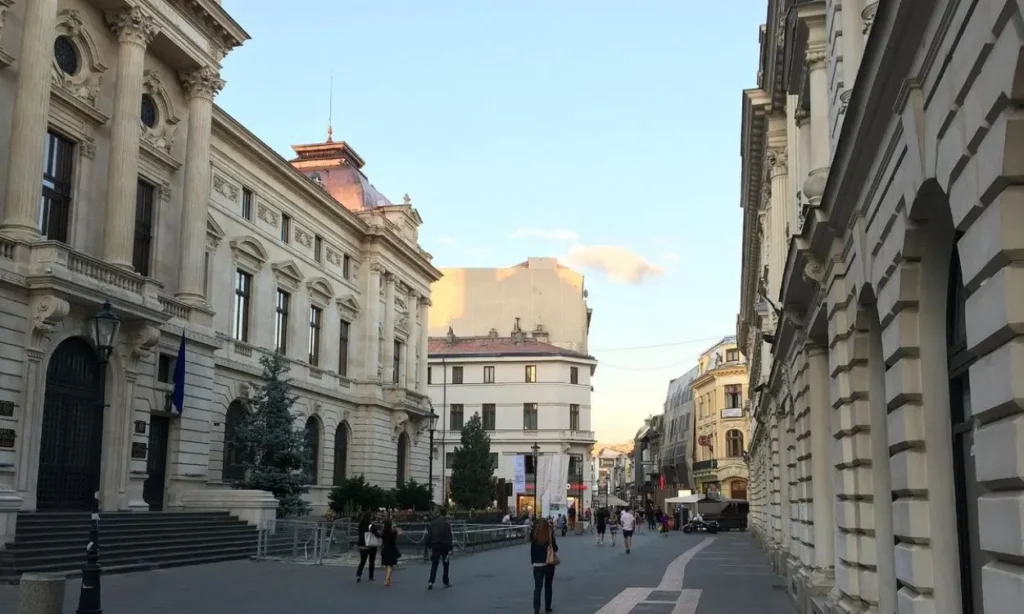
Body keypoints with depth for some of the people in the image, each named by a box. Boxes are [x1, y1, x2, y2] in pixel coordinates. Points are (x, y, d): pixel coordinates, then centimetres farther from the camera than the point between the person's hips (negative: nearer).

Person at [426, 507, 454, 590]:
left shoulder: (433, 523, 3)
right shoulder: (447, 524, -11)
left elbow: (429, 535, 6)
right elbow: (449, 537, -13)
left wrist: (430, 545, 12)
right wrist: (450, 548, -9)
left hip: (435, 546, 3)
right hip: (444, 546, -3)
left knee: (434, 564, 4)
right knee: (446, 564, 12)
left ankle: (431, 582, -9)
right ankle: (446, 582, 18)